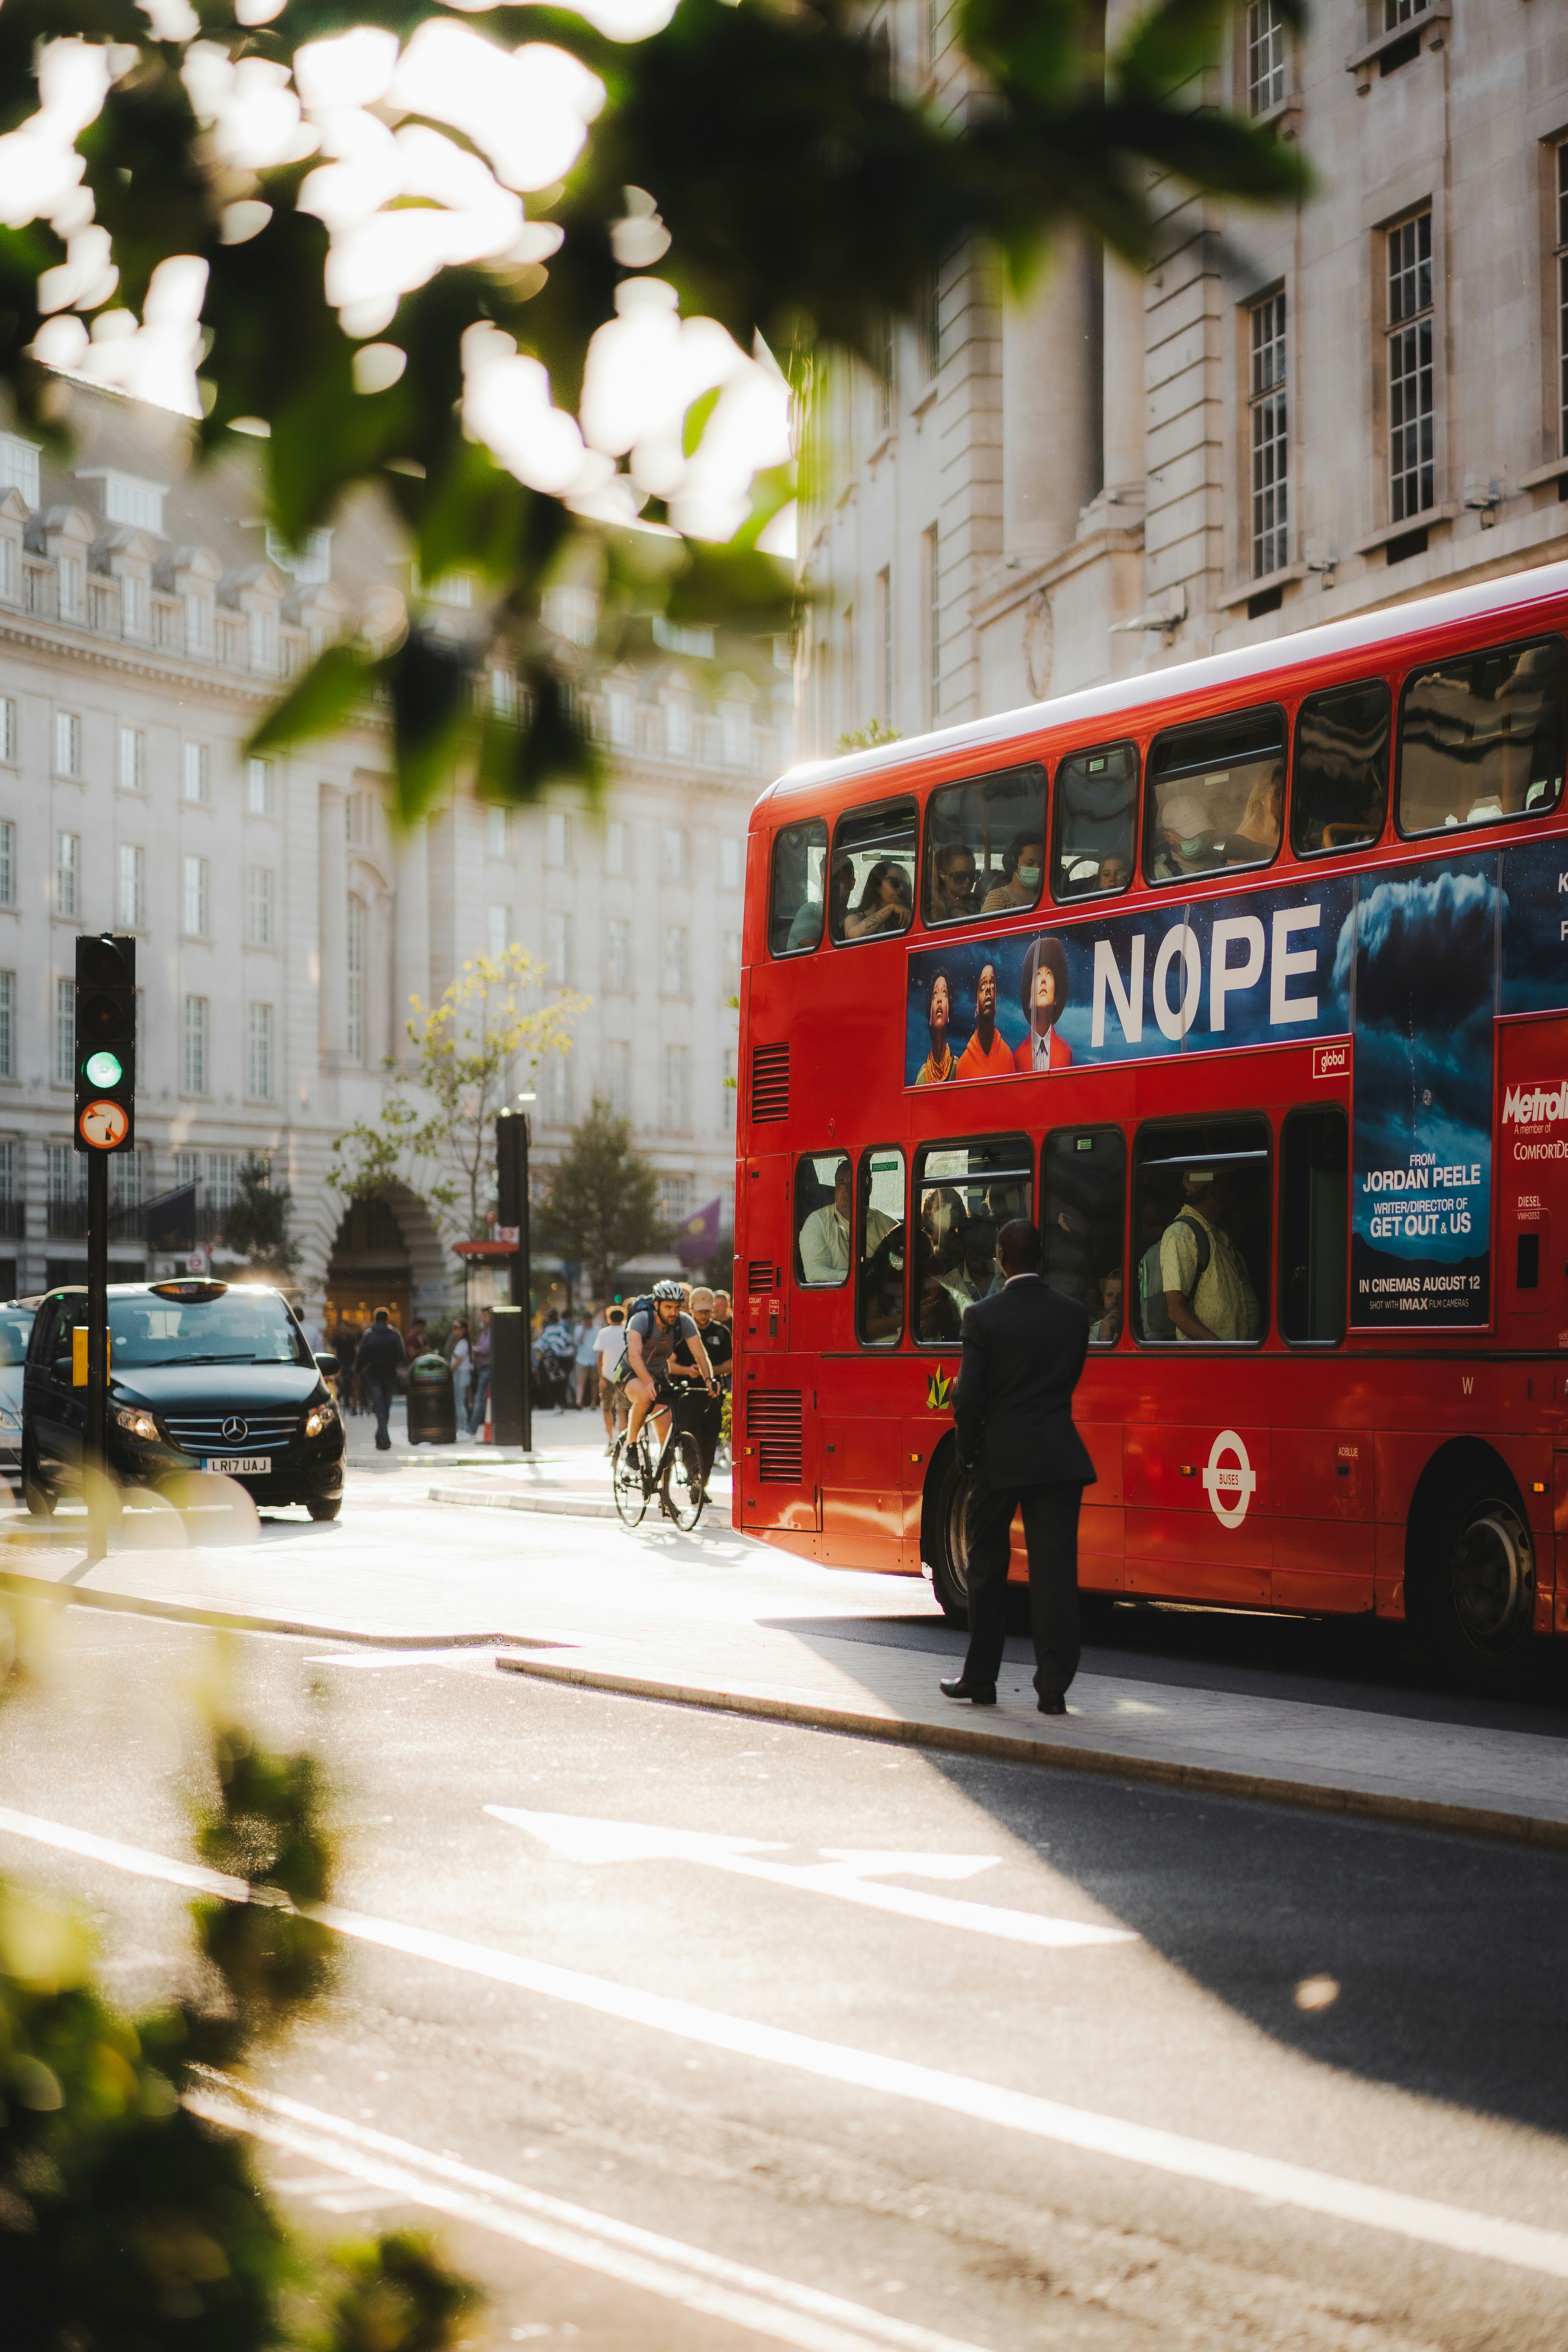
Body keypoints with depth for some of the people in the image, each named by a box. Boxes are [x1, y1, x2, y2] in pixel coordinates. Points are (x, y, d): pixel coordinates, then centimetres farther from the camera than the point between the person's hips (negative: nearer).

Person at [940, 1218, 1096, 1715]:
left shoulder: (983, 1317, -8)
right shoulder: (1073, 1315, 2)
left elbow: (969, 1395, -10)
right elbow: (1070, 1381, 10)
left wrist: (968, 1452, 4)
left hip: (1000, 1458, -2)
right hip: (1060, 1460, 2)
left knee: (987, 1571, 12)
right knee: (1054, 1572, 1)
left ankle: (980, 1679, 20)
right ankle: (1053, 1688, -3)